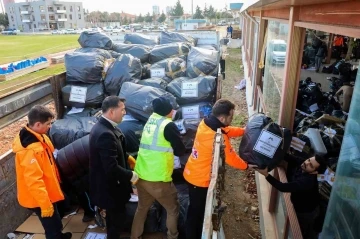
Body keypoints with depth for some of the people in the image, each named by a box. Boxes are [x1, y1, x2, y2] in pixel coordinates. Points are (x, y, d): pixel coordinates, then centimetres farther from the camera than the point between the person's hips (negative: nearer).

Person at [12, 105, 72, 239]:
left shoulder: (38, 136, -1)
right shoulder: (30, 149, -32)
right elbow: (33, 180, -30)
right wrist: (45, 204, -24)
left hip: (46, 193, 9)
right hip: (39, 198, -9)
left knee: (54, 222, 30)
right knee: (52, 225, 9)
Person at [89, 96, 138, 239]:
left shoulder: (103, 126, 1)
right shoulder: (105, 134, -32)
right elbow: (112, 168, -32)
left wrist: (127, 157, 7)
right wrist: (131, 175, -18)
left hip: (108, 184, 10)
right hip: (110, 187, -10)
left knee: (113, 218, 28)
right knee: (117, 219, 12)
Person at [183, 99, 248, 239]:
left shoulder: (205, 123, -6)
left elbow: (226, 131, 11)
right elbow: (232, 159, -17)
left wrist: (244, 131, 9)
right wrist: (246, 166, 0)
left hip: (192, 173, 9)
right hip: (201, 180, -9)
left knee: (196, 209, 27)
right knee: (197, 211, 13)